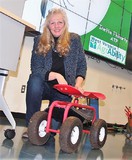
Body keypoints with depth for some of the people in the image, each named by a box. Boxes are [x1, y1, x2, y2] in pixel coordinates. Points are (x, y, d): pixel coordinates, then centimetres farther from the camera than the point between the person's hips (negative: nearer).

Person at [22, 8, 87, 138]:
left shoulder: (74, 39, -1)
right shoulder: (39, 41, -4)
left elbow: (82, 65, 4)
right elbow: (36, 69, -12)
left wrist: (78, 83, -12)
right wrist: (56, 75, -27)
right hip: (44, 87, 0)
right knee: (34, 79, -34)